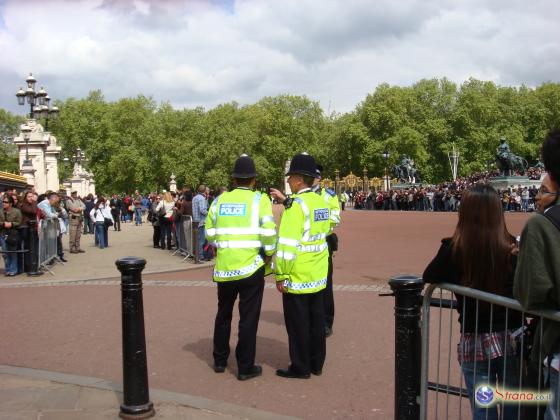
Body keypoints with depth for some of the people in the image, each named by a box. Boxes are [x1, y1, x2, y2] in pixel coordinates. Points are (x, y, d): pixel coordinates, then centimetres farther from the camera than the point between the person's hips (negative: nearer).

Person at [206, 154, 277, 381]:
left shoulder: (220, 200, 3)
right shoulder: (260, 199, -6)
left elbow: (210, 234, 5)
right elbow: (268, 233, -16)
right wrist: (268, 254, 0)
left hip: (224, 268, 4)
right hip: (251, 268, -3)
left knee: (223, 315, 20)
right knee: (248, 319, 7)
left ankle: (220, 361, 31)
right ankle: (245, 368, 13)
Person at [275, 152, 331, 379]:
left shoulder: (296, 204, -18)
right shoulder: (321, 202, 6)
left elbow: (288, 243, -22)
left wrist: (281, 275, -17)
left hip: (297, 276, -8)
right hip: (319, 275, 8)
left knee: (298, 322, 3)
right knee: (316, 319, 15)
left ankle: (300, 367, 13)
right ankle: (316, 363, 26)